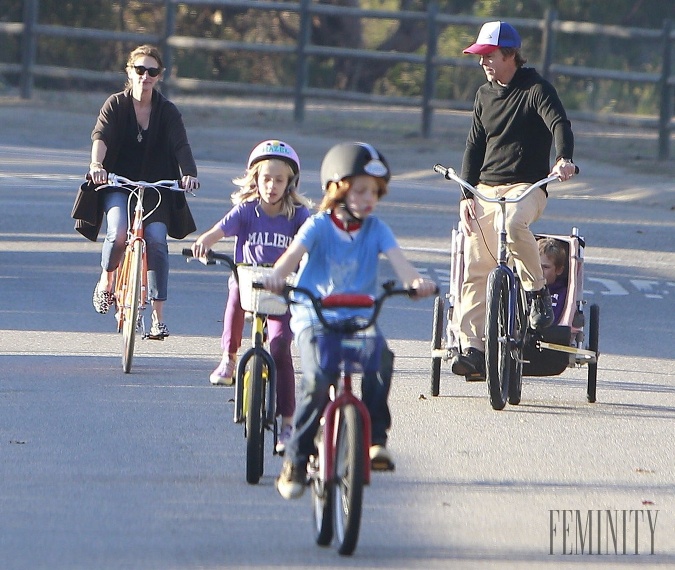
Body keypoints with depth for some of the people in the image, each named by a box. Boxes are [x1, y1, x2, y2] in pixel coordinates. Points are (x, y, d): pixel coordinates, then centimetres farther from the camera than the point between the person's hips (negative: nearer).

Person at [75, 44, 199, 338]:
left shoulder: (167, 111, -1)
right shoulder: (116, 105, -2)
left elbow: (181, 145, -15)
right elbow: (101, 136, -18)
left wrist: (189, 173, -35)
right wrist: (97, 164, -39)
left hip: (156, 188, 1)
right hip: (118, 185, -1)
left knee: (157, 240, -17)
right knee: (117, 233, -27)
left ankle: (158, 316, -12)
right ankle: (106, 280, 5)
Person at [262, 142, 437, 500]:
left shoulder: (375, 228, 5)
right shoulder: (320, 225, -3)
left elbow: (397, 258, -11)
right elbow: (295, 252, -21)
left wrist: (415, 281, -34)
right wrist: (277, 276, -44)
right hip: (314, 317, -2)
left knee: (380, 359, -30)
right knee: (318, 380, -25)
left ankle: (376, 437, -19)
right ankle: (295, 460, -10)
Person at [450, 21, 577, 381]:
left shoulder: (536, 90, -3)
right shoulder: (485, 95, 15)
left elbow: (559, 124, -18)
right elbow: (474, 146, 15)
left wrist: (564, 159, -40)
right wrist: (467, 195, 2)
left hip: (526, 187, -5)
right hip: (485, 188, 5)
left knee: (512, 223, -39)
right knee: (474, 268, -6)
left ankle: (538, 293, -19)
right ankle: (472, 348, -7)